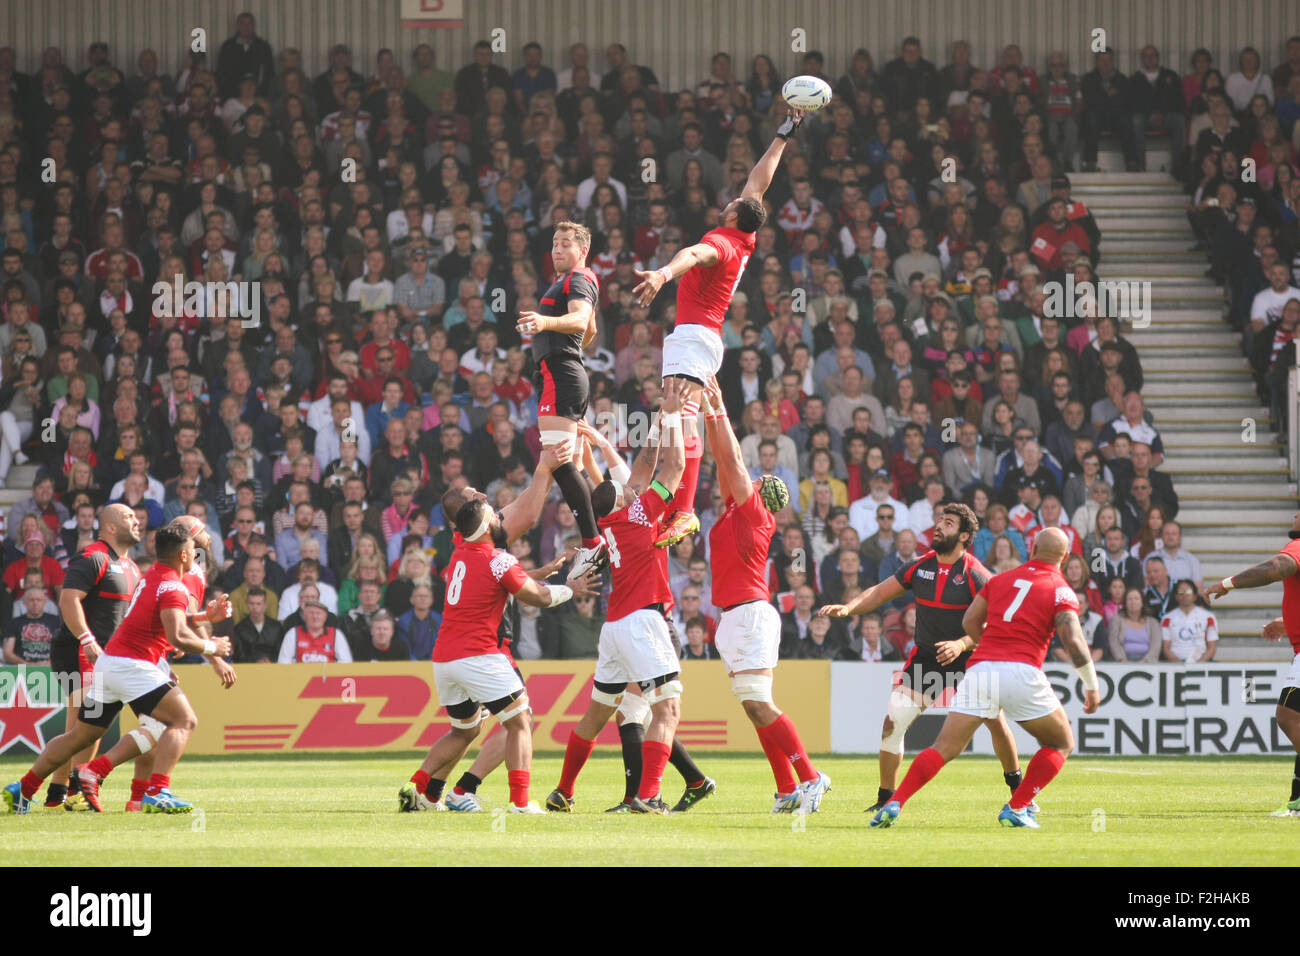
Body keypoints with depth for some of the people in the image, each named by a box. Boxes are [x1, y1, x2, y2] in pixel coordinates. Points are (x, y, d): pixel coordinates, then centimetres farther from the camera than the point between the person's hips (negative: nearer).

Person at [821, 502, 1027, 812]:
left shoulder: (975, 575, -13)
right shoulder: (920, 566, 1)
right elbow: (881, 592, 7)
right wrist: (848, 608, -9)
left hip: (966, 660, -3)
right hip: (925, 656, 3)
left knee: (995, 721, -11)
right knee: (893, 722, -9)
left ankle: (1018, 790, 10)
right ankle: (886, 800, 2)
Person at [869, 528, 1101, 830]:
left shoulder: (1001, 579, 18)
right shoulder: (1060, 591, 4)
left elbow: (970, 621, 22)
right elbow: (1074, 640, -7)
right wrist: (1092, 685, 0)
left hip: (981, 669, 3)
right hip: (1023, 672, -3)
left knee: (944, 748, 5)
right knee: (1061, 744, 18)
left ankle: (894, 804, -11)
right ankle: (1016, 809, 7)